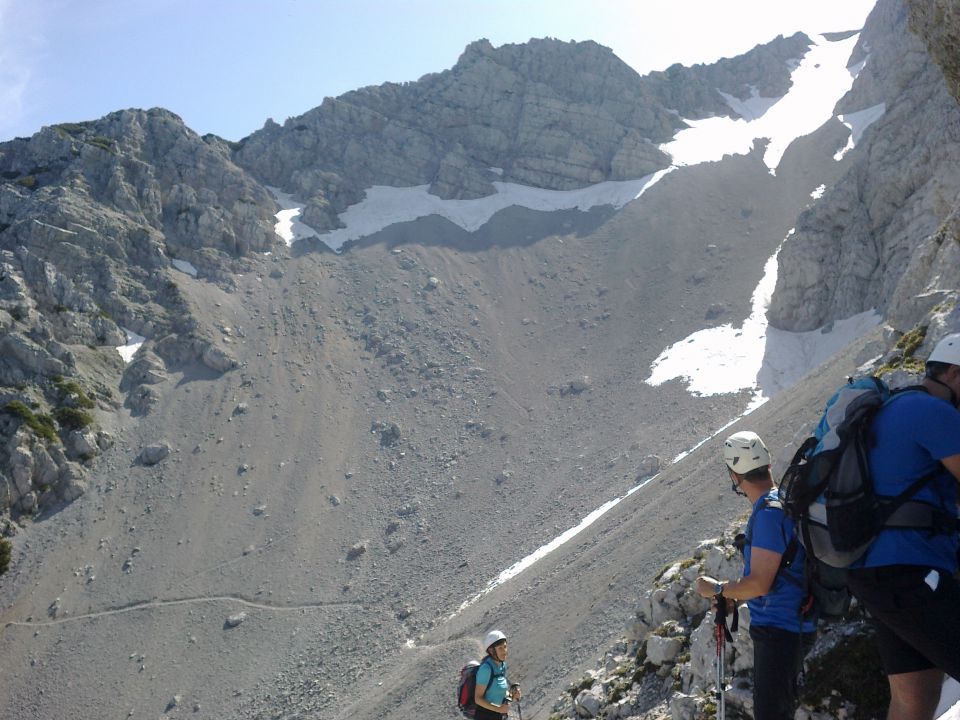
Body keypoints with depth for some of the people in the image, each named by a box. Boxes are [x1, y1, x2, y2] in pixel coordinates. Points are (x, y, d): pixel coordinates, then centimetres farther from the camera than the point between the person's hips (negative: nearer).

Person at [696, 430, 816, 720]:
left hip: (779, 629, -11)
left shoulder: (769, 513, -21)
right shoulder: (783, 503, 11)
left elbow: (759, 583, -23)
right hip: (782, 625, 11)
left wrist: (717, 589, -8)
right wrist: (734, 597, 20)